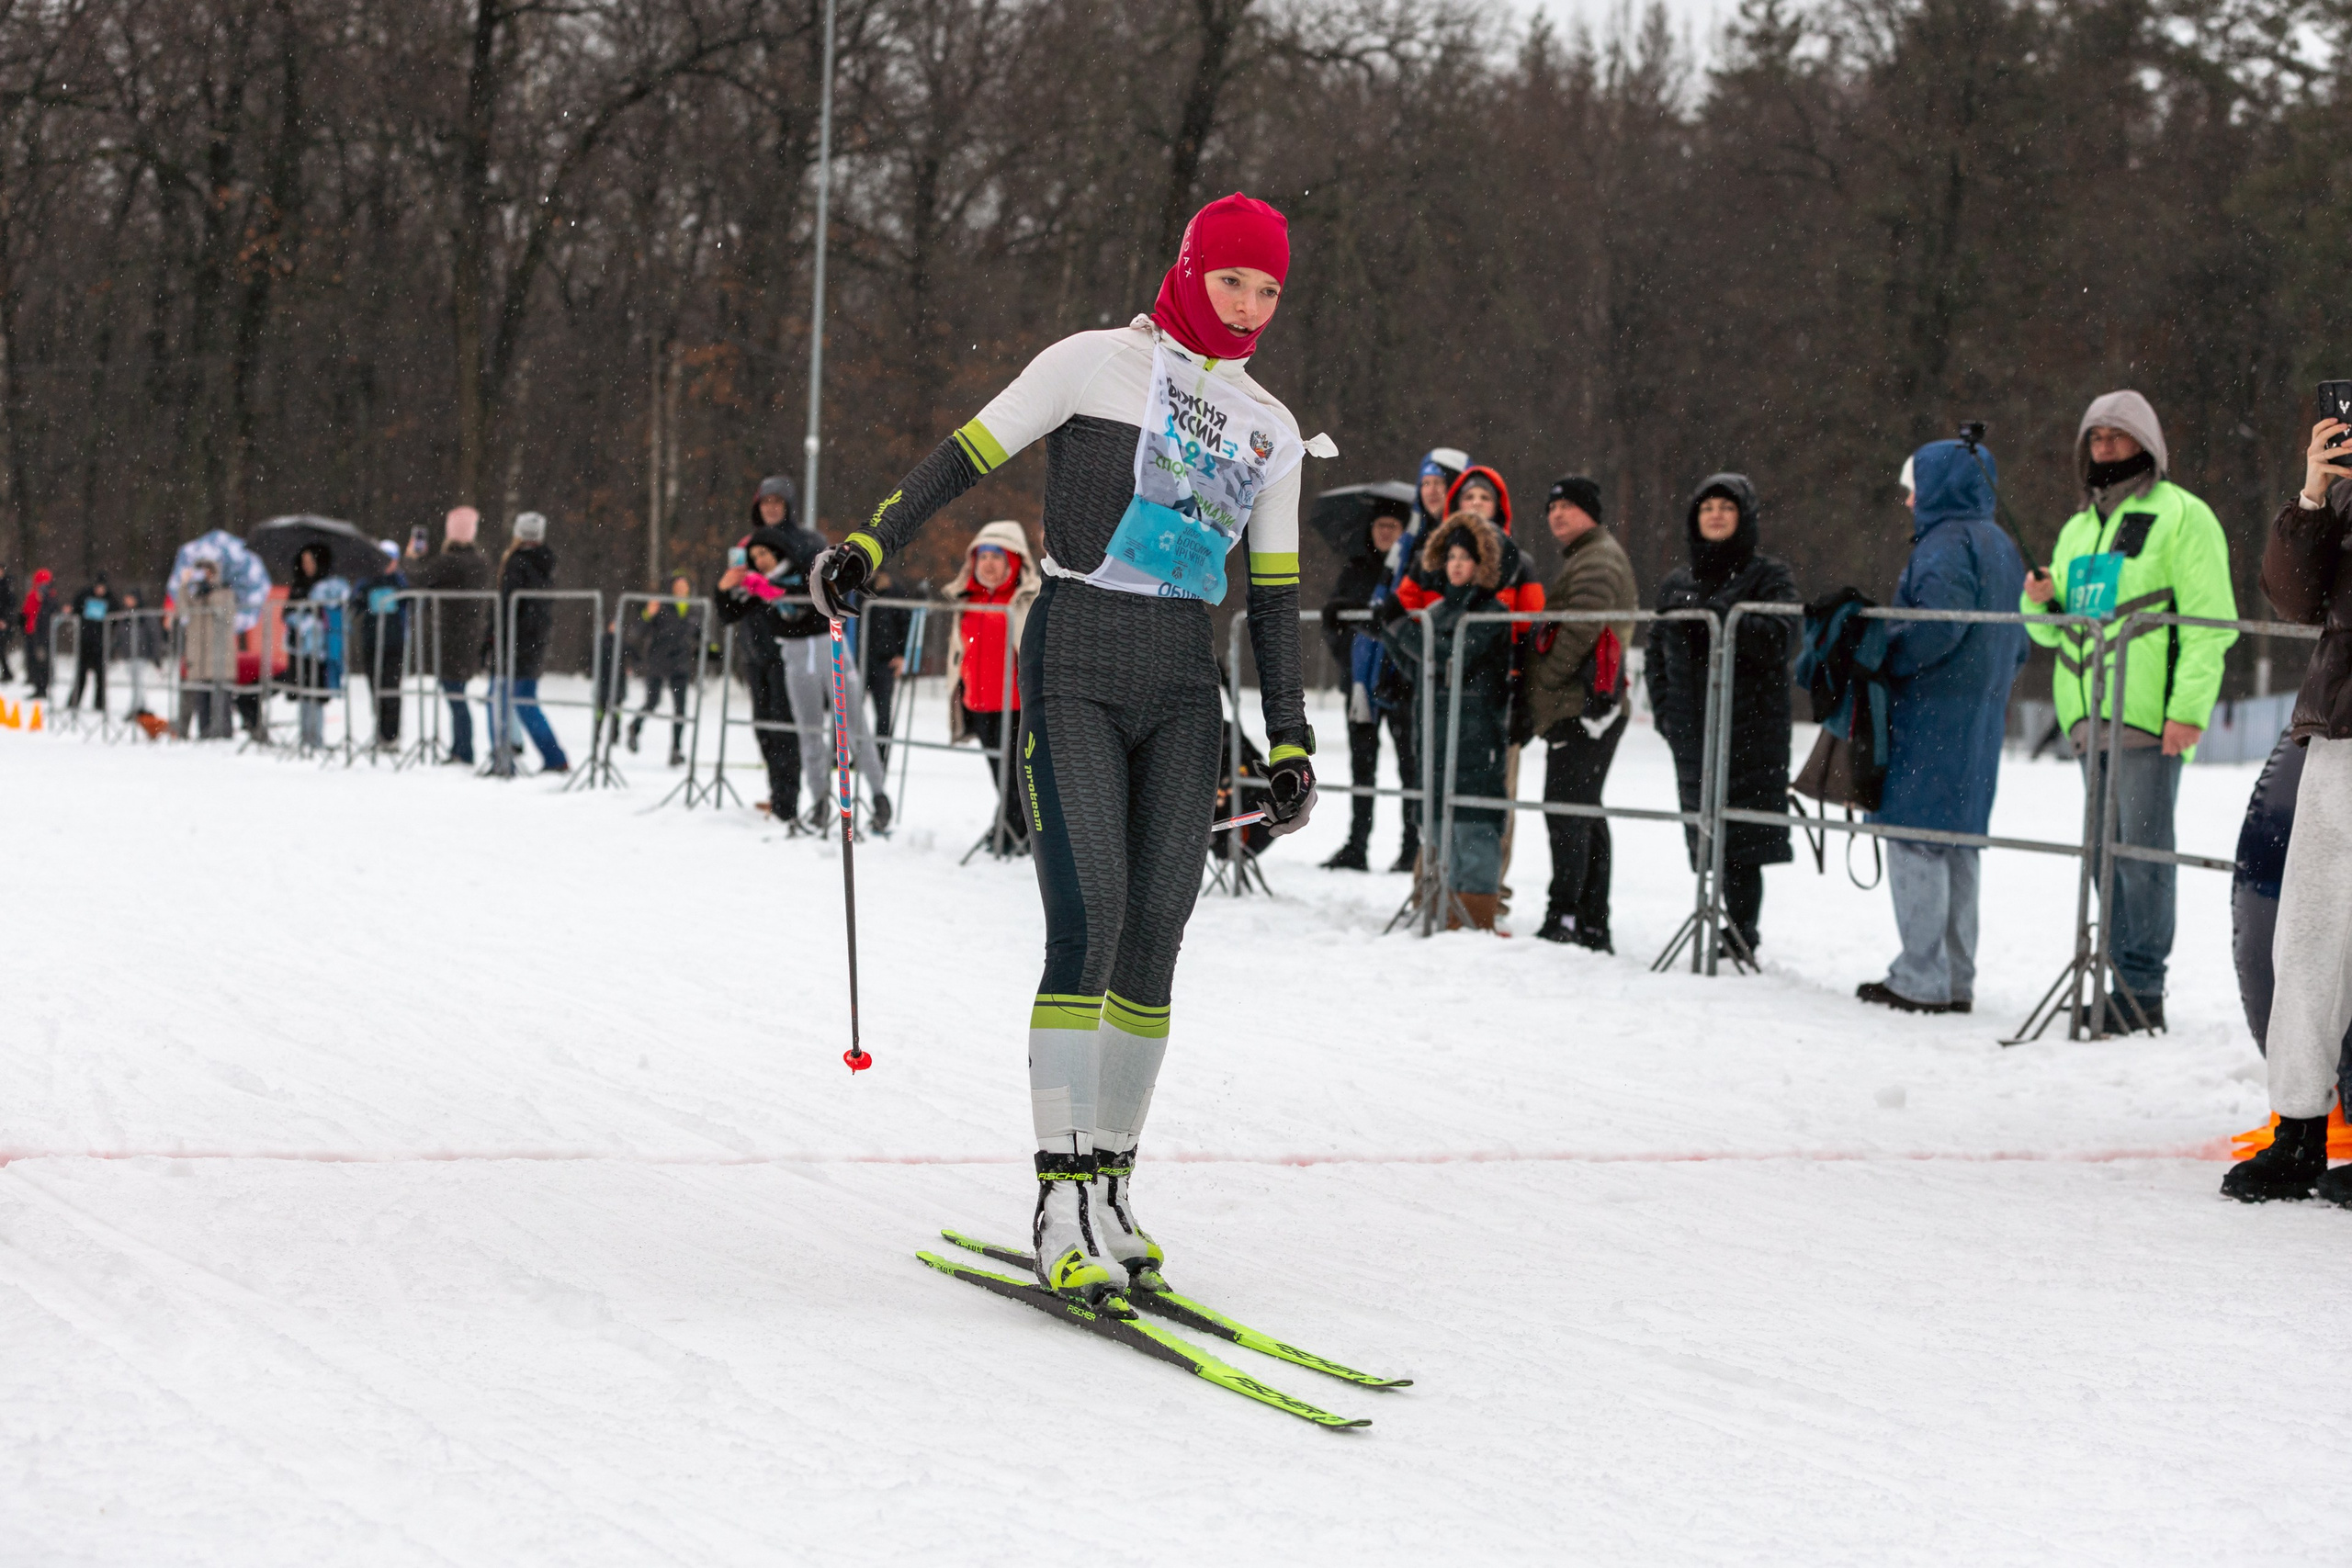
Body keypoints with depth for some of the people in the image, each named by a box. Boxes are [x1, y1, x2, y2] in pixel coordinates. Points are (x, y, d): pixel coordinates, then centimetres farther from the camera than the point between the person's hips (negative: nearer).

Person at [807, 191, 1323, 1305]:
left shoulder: (1269, 429, 14)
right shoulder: (1101, 364, 0)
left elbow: (1273, 595, 17)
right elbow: (970, 454, 0)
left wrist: (1289, 738, 14)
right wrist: (870, 544, -9)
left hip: (1183, 686, 5)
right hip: (1078, 667, -5)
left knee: (1155, 935, 1)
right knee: (1089, 919, -14)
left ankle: (1110, 1188, 9)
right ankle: (1062, 1203, -13)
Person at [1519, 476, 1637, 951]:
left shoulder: (1597, 560, -9)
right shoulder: (1584, 558, 25)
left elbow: (1581, 631, -20)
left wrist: (1541, 685, -14)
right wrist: (1534, 699, 17)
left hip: (1581, 707, -11)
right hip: (1581, 707, 11)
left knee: (1567, 812, -13)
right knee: (1584, 815, 11)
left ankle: (1564, 919, -17)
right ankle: (1593, 926, 14)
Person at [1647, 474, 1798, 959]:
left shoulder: (1769, 577, 2)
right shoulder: (1678, 583, 17)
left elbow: (1779, 637, -14)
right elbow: (1657, 651, 23)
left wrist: (1717, 614, -24)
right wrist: (1665, 710, 9)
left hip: (1752, 732, -5)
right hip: (1693, 734, 5)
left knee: (1741, 844, -10)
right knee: (1708, 841, 2)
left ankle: (1742, 935, -7)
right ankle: (1737, 934, 8)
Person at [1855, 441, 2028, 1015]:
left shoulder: (1945, 544, -13)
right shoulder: (2001, 545, 18)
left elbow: (1937, 627, -23)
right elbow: (2018, 643, 19)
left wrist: (1881, 660, -11)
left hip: (1934, 710, -10)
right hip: (1984, 714, 10)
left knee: (1916, 837, -6)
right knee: (1958, 839, 12)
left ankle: (1922, 979, -8)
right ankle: (1957, 979, 13)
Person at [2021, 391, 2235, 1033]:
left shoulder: (2181, 516, -1)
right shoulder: (2078, 529, 22)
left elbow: (2208, 621, -9)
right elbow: (2055, 631, 28)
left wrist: (2189, 708, -18)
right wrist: (2040, 604, 4)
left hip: (2149, 717, -8)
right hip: (2090, 716, 8)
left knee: (2142, 852, -9)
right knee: (2106, 854, 9)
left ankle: (2143, 990, -7)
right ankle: (2124, 981, 14)